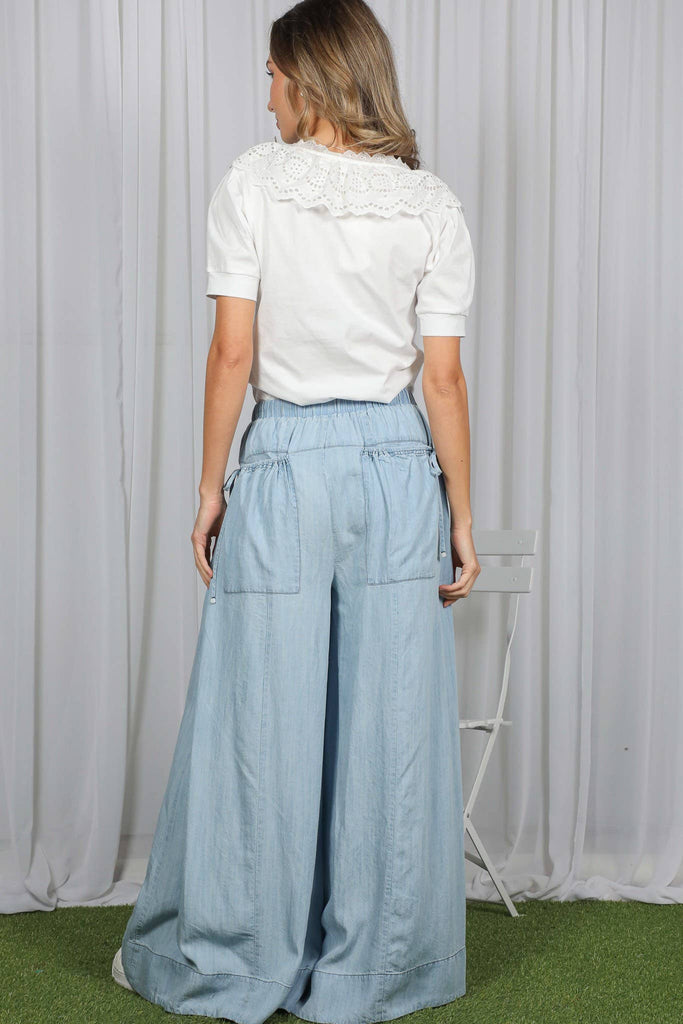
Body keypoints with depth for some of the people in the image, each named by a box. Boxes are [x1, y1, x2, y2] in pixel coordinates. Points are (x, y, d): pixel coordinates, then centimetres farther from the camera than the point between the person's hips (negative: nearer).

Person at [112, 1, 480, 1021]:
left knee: (261, 722, 8)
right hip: (397, 466, 2)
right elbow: (444, 376, -1)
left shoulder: (253, 183, -5)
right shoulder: (432, 204, 1)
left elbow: (233, 354, -7)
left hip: (285, 463, -2)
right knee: (388, 725, 9)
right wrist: (461, 516, 4)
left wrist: (212, 488, 2)